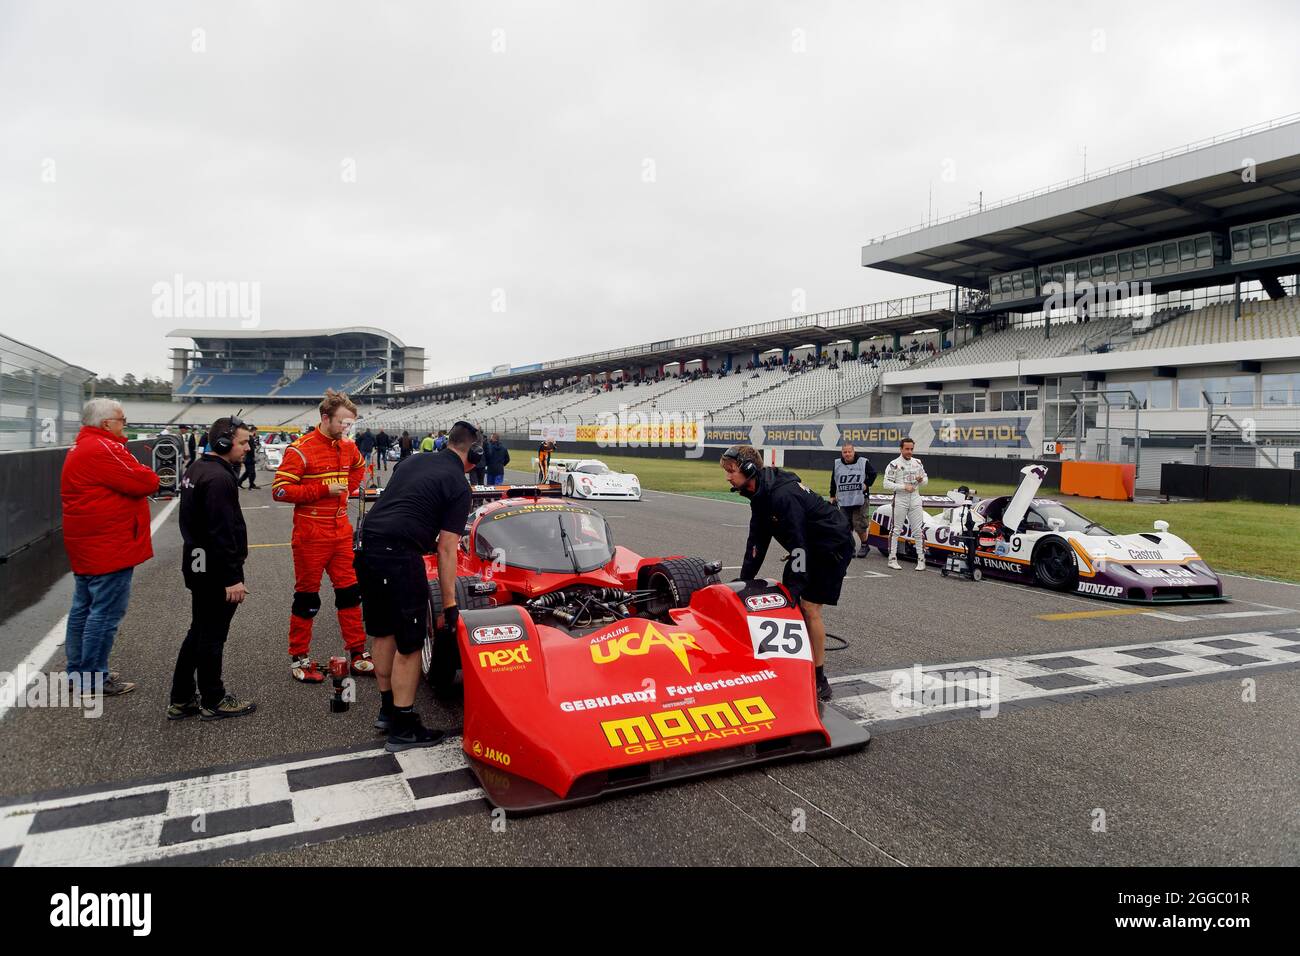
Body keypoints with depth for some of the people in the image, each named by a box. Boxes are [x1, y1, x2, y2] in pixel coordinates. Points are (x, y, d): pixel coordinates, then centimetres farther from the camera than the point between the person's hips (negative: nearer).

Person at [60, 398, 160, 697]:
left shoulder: (80, 448, 17)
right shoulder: (105, 449, -19)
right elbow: (144, 482, -22)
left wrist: (139, 478, 1)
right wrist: (149, 476, 0)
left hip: (86, 546, 11)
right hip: (109, 546, -11)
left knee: (83, 609, 17)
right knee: (106, 613, -4)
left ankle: (78, 671, 27)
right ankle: (93, 680, 3)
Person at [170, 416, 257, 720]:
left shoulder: (196, 469, 11)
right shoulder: (218, 478, -22)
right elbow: (222, 533, -25)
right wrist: (233, 578, -22)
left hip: (196, 566, 10)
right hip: (216, 572, -10)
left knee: (198, 632, 18)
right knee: (212, 637, 2)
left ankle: (181, 700, 26)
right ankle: (213, 702, 16)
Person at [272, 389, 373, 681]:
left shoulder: (348, 447, 7)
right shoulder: (301, 450, -13)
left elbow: (359, 468, 29)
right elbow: (280, 490, -17)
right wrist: (324, 489, -19)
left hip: (341, 533, 6)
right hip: (311, 536, -6)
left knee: (349, 591, 10)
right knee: (307, 597, 4)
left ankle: (358, 653, 19)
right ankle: (299, 658, 18)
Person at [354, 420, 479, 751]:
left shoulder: (414, 461, 17)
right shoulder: (459, 487, -3)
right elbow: (446, 551, -5)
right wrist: (449, 603, -1)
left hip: (367, 547, 8)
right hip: (399, 556, -8)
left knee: (383, 633, 21)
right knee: (409, 644, 4)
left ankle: (387, 708, 34)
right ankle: (403, 728, 12)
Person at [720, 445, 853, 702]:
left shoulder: (783, 494, -31)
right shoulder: (760, 494, 0)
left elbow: (797, 543, -30)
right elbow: (757, 539, 3)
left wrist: (795, 586, -28)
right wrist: (744, 579, 0)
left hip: (833, 546, -9)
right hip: (808, 548, 9)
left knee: (809, 607, -12)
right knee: (787, 602, 6)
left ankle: (819, 681, -3)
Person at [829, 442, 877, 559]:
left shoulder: (864, 462, -3)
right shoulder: (837, 464, 6)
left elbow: (873, 474, 6)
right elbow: (833, 481, 13)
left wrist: (866, 484, -7)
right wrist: (832, 496, 14)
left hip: (860, 500, -3)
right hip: (843, 500, 3)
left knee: (859, 525, -5)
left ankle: (864, 546, 16)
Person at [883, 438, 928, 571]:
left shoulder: (918, 463, 11)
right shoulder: (894, 465, -7)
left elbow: (925, 479, 19)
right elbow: (887, 484, -12)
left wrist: (921, 480, -5)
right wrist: (904, 487, -19)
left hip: (915, 500, 4)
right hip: (900, 501, -4)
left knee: (919, 530, 3)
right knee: (895, 530, 2)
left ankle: (921, 560, 8)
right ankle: (892, 559, 9)